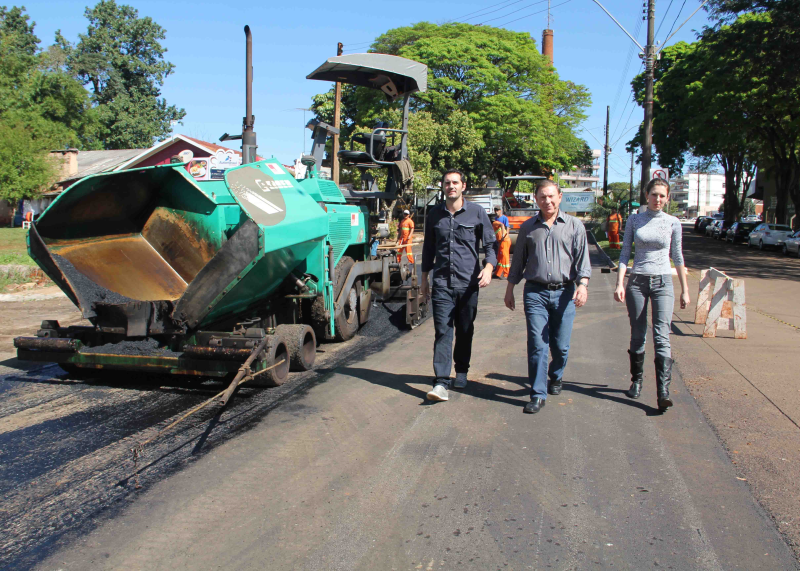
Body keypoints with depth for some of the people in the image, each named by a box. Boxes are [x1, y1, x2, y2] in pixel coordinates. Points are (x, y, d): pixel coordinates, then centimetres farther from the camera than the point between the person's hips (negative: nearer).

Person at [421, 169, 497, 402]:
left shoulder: (477, 212, 3)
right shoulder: (434, 214, 9)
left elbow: (490, 244, 4)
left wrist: (488, 267, -14)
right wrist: (424, 278, 16)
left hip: (468, 281, 0)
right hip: (442, 281, 1)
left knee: (465, 331, 10)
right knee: (442, 331, -7)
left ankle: (461, 371, 30)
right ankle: (441, 382, -10)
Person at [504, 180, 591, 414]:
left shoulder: (574, 226, 5)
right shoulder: (528, 227, 9)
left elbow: (582, 259, 0)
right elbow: (518, 261, 15)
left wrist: (582, 284, -14)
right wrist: (510, 289, 15)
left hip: (564, 293, 0)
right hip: (535, 292, 0)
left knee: (561, 345, 7)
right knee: (537, 344, -6)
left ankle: (556, 377, 36)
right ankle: (538, 394, 1)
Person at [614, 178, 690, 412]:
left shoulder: (673, 223, 4)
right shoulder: (634, 220, 5)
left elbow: (677, 257, 11)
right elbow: (625, 253, 5)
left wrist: (685, 290, 12)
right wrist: (619, 284, -5)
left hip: (662, 282, -1)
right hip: (637, 281, 1)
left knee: (662, 337, -11)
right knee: (638, 336, 8)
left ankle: (663, 392, -14)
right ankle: (637, 381, 25)